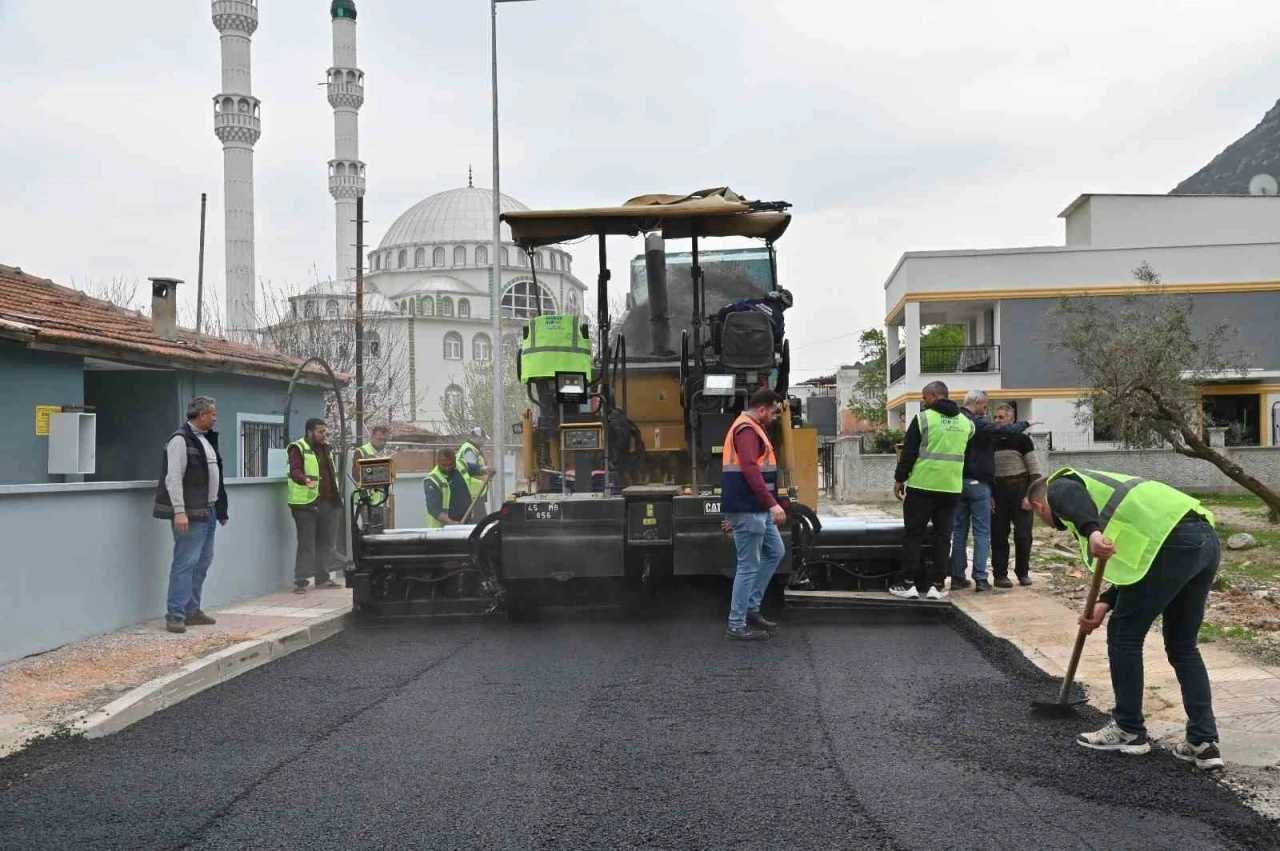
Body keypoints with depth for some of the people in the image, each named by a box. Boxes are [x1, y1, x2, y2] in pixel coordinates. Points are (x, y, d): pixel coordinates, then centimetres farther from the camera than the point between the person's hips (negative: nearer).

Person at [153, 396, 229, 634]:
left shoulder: (206, 439, 17)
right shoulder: (180, 439, -12)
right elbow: (173, 478, -18)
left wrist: (220, 509, 20)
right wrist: (179, 511, -23)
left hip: (208, 511, 9)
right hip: (190, 513, -9)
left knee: (202, 563, 12)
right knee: (185, 562, -9)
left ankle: (192, 610, 20)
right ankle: (175, 614, -5)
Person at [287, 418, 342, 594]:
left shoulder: (326, 449, 19)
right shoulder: (298, 448, -6)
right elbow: (295, 471, -18)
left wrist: (337, 497, 23)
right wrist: (306, 480, -39)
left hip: (329, 503, 8)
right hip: (307, 504, -8)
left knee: (326, 543, 11)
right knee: (306, 544, -6)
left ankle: (322, 578, 20)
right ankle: (300, 581, -1)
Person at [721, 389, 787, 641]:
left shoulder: (751, 428, 19)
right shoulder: (747, 429, -15)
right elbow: (750, 470, -26)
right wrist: (773, 504, -29)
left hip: (757, 509, 11)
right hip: (748, 510, -11)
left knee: (775, 552, 17)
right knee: (748, 566, -4)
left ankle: (751, 608, 21)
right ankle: (736, 626, 3)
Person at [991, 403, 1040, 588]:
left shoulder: (1022, 439, -2)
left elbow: (1034, 468, -4)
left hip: (1020, 489, -2)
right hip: (997, 491, 3)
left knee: (1023, 534, 0)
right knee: (999, 535, 3)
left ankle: (1023, 572, 14)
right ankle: (1000, 574, 9)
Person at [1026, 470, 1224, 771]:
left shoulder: (1058, 486, 13)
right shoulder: (1097, 484, 36)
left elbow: (1075, 498, -15)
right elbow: (1130, 560, 29)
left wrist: (1091, 532, -33)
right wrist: (1105, 604, 20)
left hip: (1172, 542, -9)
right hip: (1207, 539, 9)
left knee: (1124, 636, 8)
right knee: (1183, 646, 19)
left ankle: (1129, 730, 18)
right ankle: (1204, 742, 17)